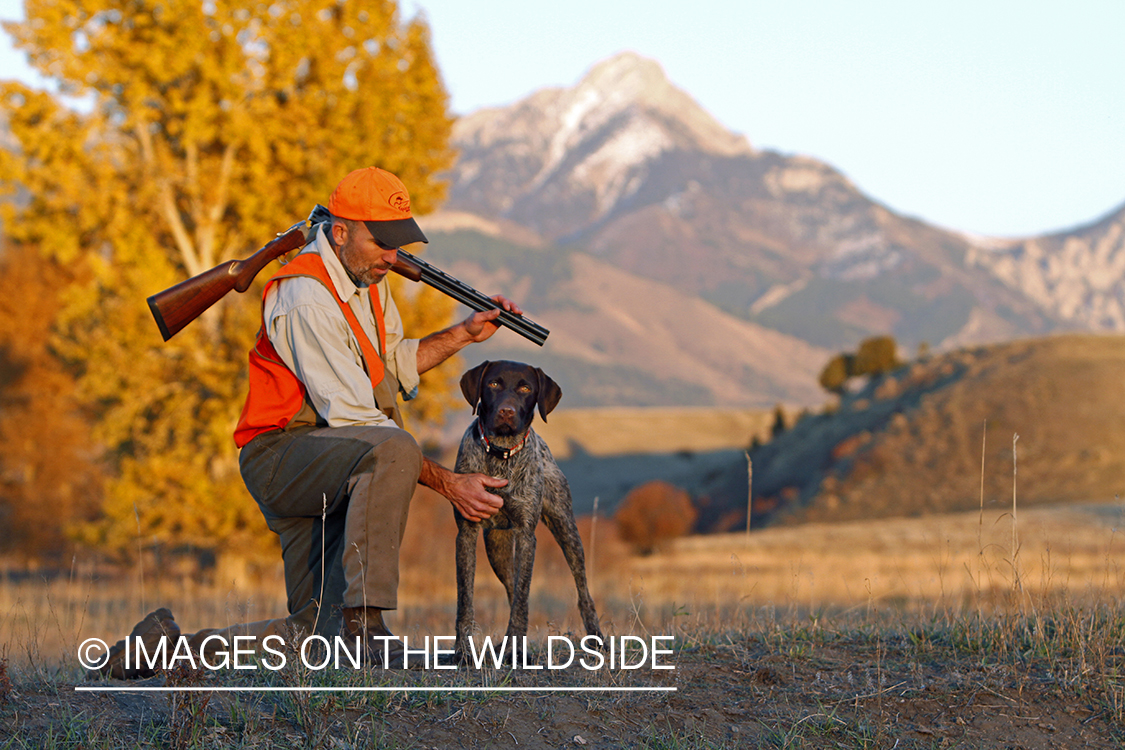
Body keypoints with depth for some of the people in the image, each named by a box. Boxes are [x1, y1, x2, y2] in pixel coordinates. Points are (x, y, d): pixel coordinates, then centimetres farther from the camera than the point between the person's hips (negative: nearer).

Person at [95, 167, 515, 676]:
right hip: (282, 453, -9)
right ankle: (363, 616, -37)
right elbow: (352, 419, -23)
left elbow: (393, 366, 24)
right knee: (392, 449, -39)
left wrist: (465, 334, 10)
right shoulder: (307, 299, -20)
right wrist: (445, 482, -24)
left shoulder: (367, 275, 10)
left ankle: (173, 642, 9)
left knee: (322, 634, -1)